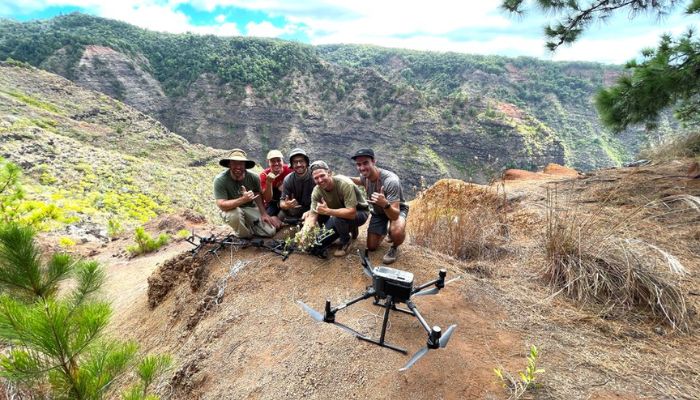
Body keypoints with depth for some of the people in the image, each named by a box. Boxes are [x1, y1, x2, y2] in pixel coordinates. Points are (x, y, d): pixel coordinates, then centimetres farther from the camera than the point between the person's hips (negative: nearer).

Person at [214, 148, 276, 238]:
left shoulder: (253, 177, -15)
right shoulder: (220, 180, -25)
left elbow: (257, 196, 0)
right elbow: (222, 205, -31)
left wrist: (263, 213, -11)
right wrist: (243, 199, -45)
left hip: (250, 208, 3)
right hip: (230, 209, -3)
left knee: (270, 232, -10)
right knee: (235, 213, -40)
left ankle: (248, 225, 21)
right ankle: (243, 236, -7)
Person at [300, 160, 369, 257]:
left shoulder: (345, 184, -33)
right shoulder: (317, 191, -15)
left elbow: (351, 213, -39)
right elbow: (313, 215, -14)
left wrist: (327, 211, -43)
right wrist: (306, 228, -34)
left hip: (359, 212, -6)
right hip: (340, 213, 6)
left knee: (338, 218, -35)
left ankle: (345, 242, -5)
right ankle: (350, 229, 21)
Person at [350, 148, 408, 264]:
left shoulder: (391, 180, -38)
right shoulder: (364, 176, -18)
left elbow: (395, 215, -42)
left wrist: (385, 204, -62)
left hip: (396, 210, -5)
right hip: (378, 211, 5)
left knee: (397, 232, -39)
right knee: (371, 247, 3)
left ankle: (394, 248, -4)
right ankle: (384, 230, 34)